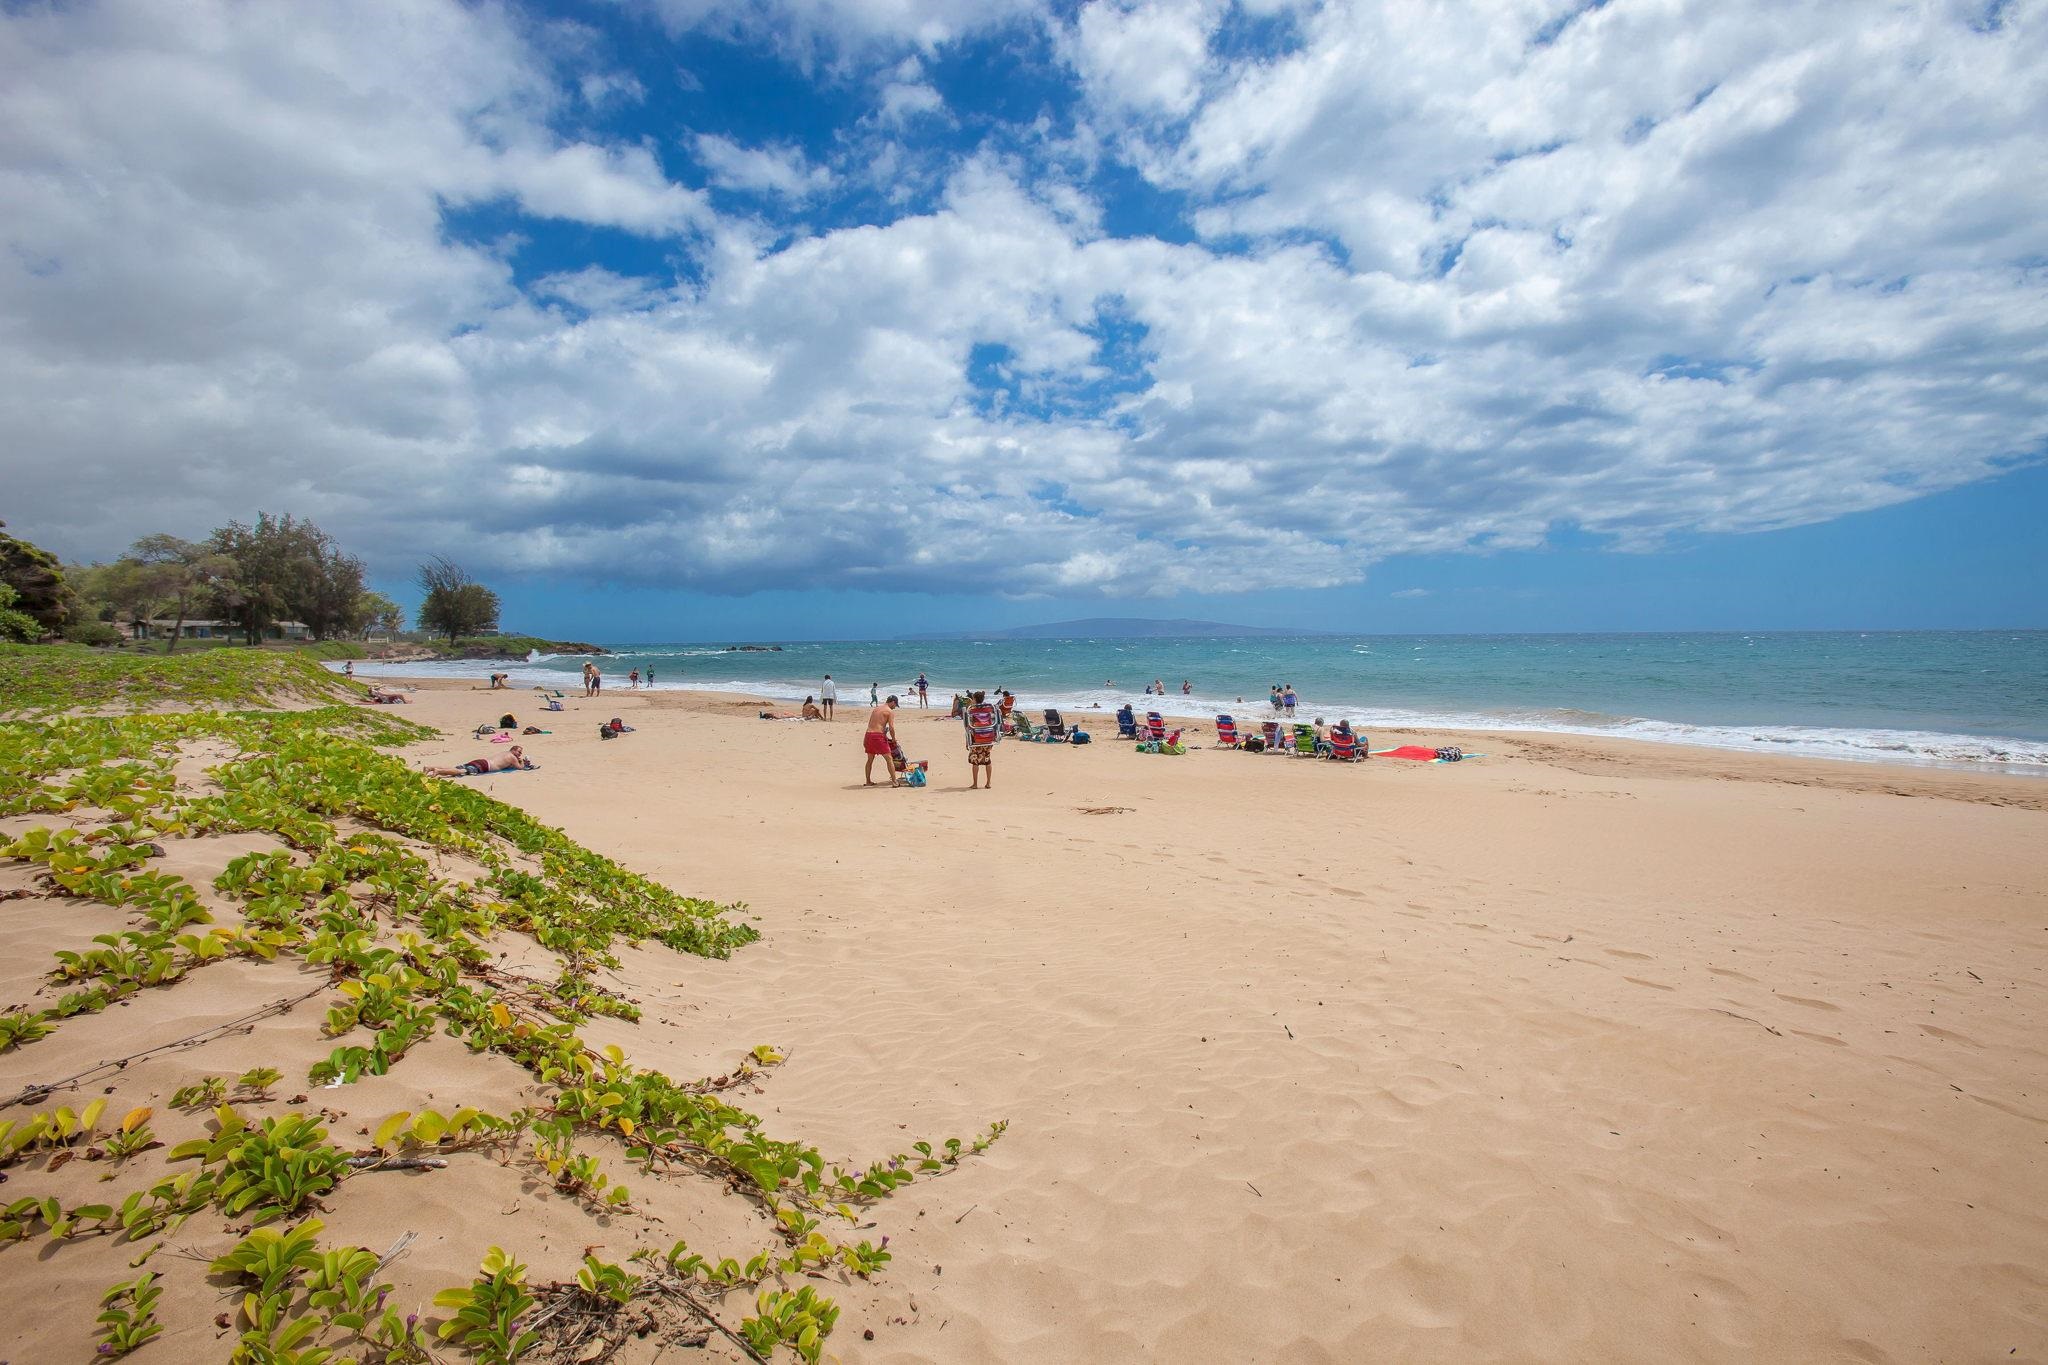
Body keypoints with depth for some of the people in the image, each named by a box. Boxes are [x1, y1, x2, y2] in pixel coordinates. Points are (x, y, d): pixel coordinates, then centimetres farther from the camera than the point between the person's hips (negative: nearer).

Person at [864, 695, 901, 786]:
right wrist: (893, 739, 6)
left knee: (870, 759, 20)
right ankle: (894, 781, -1)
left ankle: (868, 781, 26)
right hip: (878, 736, -7)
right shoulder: (890, 711, -1)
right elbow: (891, 728, -9)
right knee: (889, 759, 1)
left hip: (868, 734, 7)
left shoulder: (876, 709, 20)